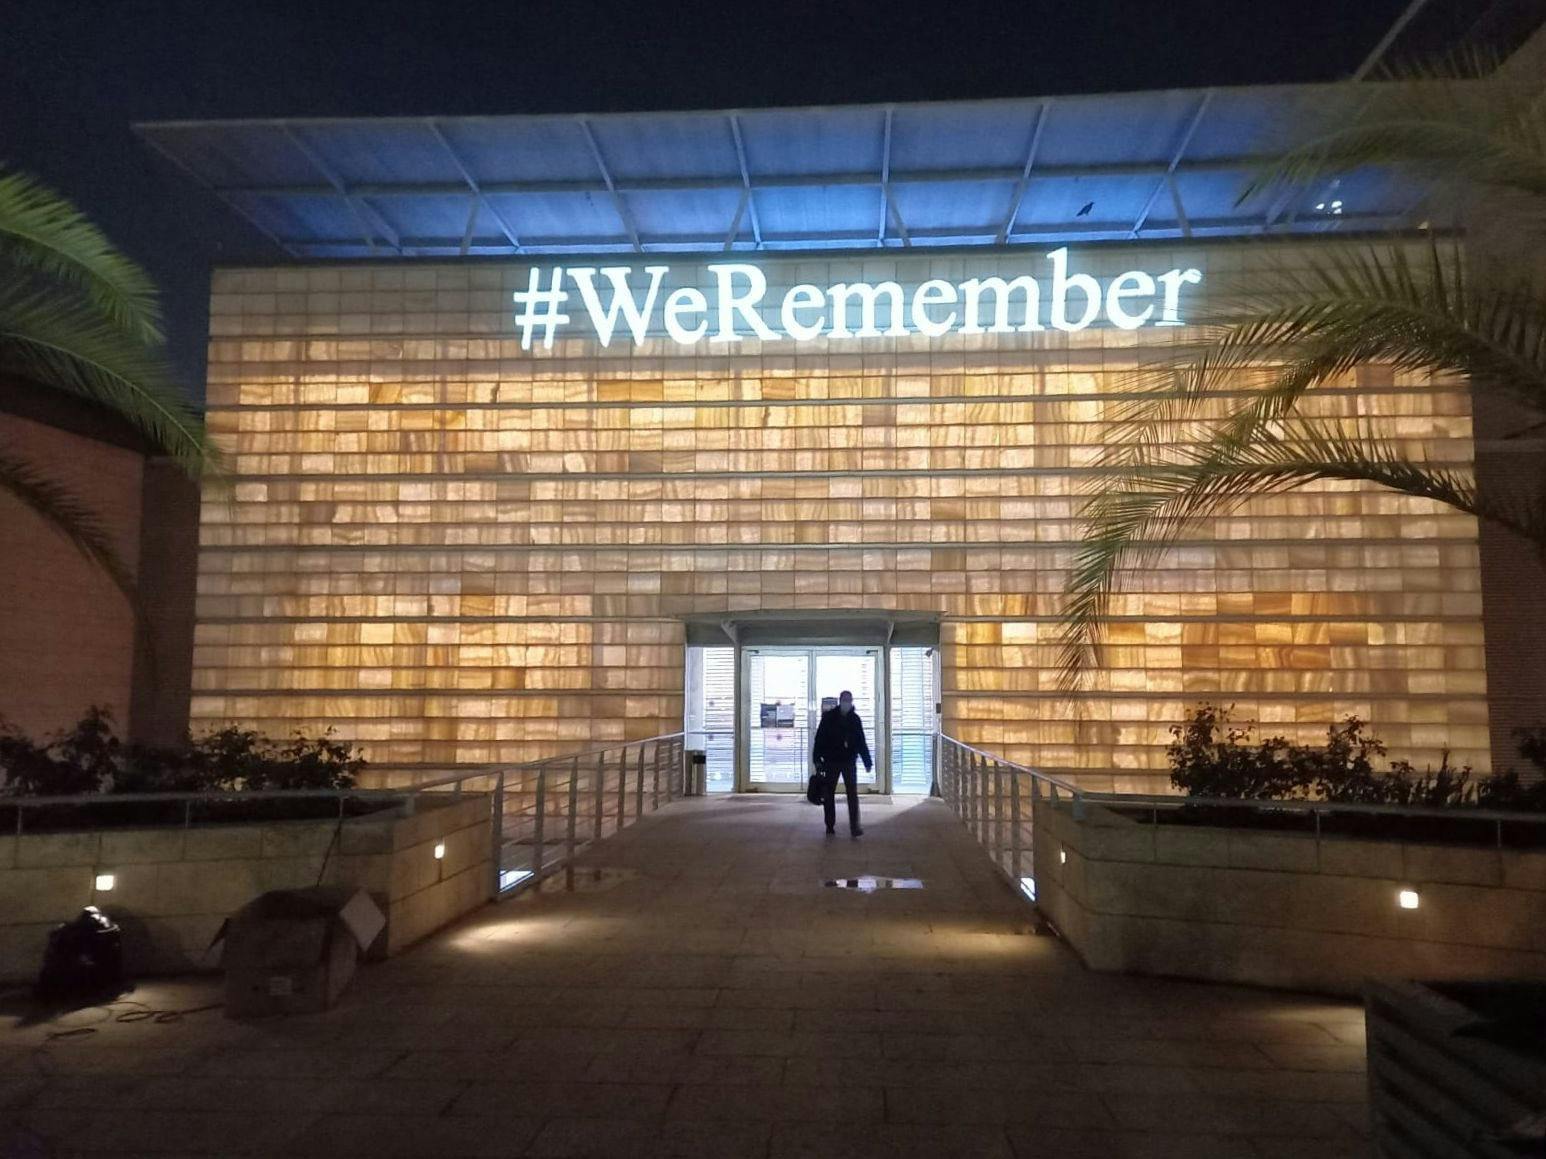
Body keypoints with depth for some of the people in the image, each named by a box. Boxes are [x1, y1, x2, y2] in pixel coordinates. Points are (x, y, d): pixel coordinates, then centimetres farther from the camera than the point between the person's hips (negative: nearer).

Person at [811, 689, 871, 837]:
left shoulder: (855, 719, 3)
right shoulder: (829, 717, -5)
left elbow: (861, 742, 8)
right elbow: (820, 738, -6)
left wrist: (867, 762, 6)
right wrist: (817, 759, -12)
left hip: (849, 761, 1)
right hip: (831, 761, -1)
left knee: (853, 794, -5)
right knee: (829, 794, 7)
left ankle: (854, 827, -5)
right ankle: (830, 825, 18)